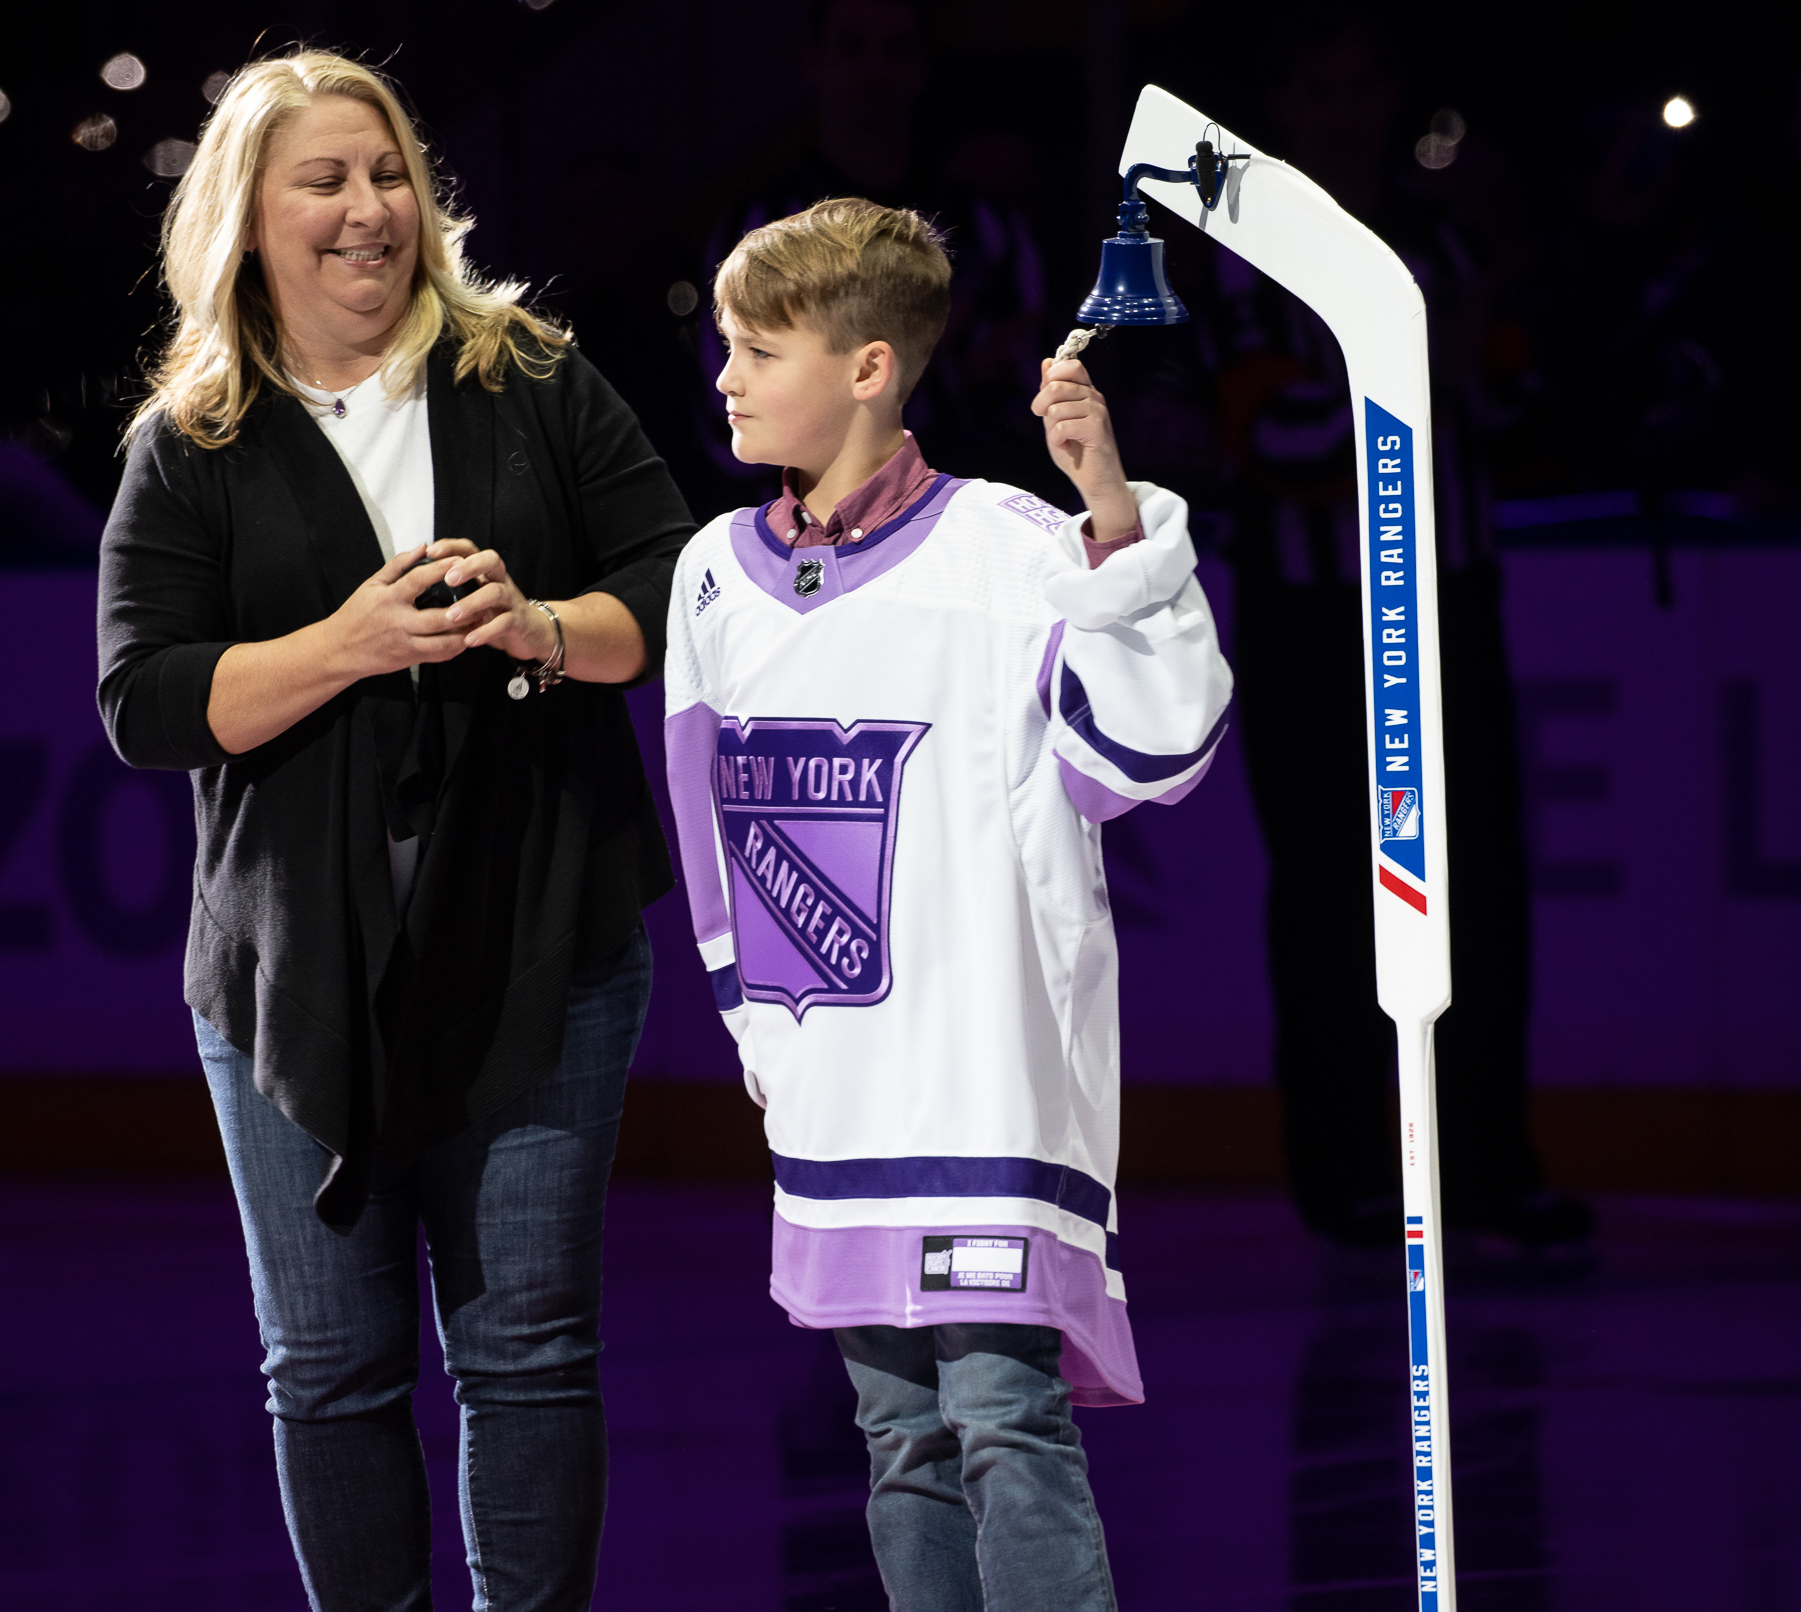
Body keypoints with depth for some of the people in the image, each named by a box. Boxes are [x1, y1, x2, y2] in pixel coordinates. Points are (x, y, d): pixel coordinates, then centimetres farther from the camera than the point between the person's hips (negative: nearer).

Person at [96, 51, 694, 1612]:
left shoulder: (534, 385, 6)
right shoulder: (187, 452, 3)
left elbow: (679, 586, 5)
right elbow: (143, 704, -4)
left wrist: (543, 630, -16)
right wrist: (353, 644, -17)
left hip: (537, 947, 0)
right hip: (299, 973, 0)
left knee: (530, 1346, 0)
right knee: (332, 1366, 5)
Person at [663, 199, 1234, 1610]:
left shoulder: (1005, 549, -9)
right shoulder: (718, 576, 11)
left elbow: (1145, 747, -16)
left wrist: (1121, 528, -25)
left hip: (995, 1075, -7)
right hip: (832, 1103, 7)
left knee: (1007, 1417, -13)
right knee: (904, 1442, 12)